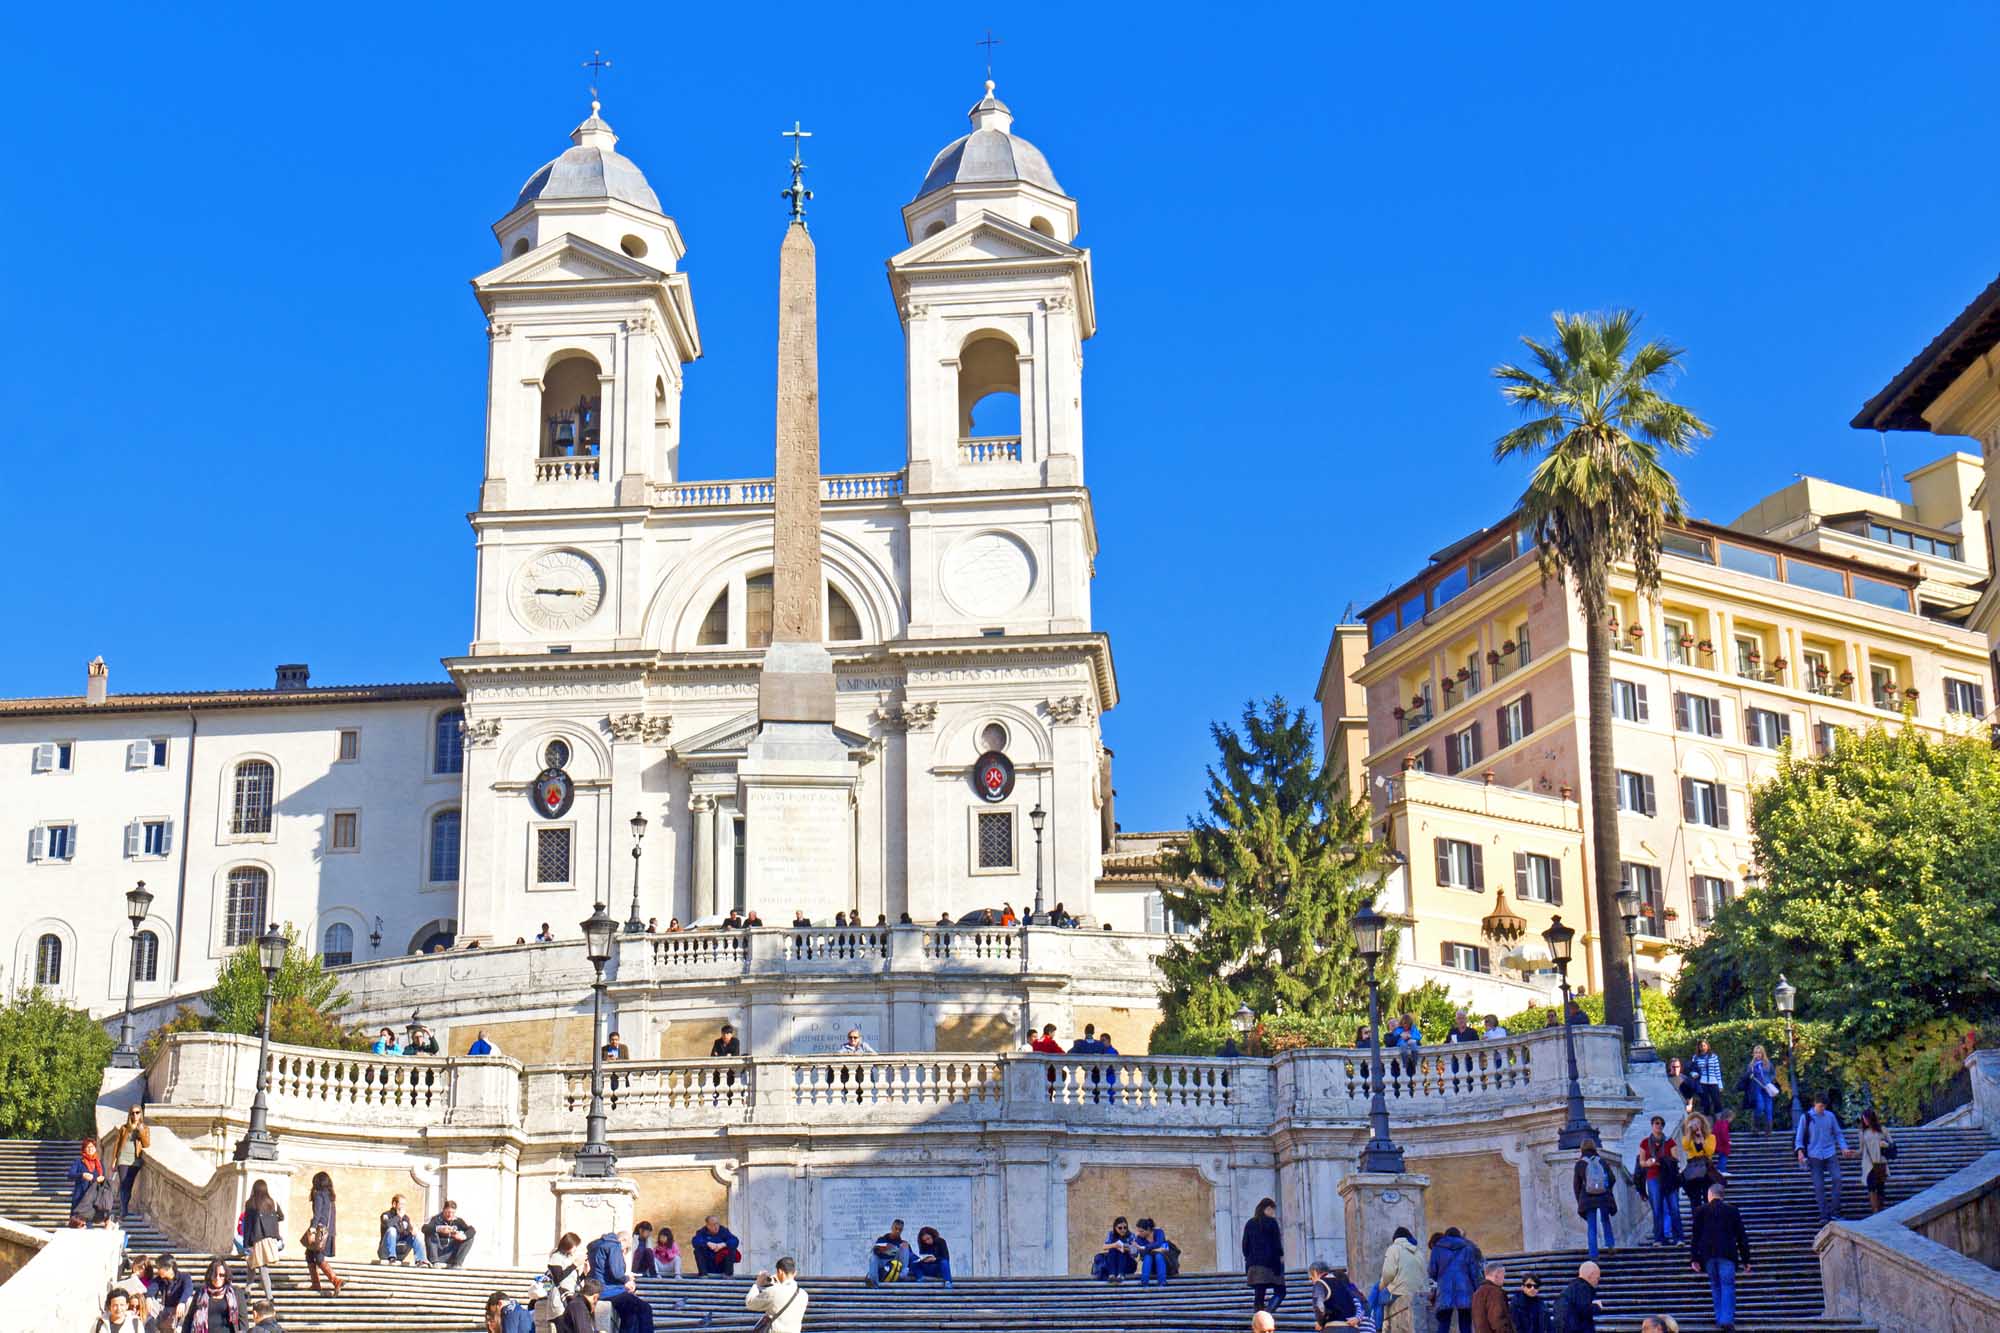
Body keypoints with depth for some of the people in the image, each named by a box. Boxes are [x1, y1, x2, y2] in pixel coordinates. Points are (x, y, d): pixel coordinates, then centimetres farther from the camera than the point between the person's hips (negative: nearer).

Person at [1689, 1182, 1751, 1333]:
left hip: (1708, 1254, 1)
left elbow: (1696, 1236, 4)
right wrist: (1746, 1259, 10)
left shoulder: (1700, 1211, 6)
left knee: (1715, 1286, 13)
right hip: (1727, 1253, -1)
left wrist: (1694, 1258, 5)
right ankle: (1727, 1320, -14)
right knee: (1728, 1285, -2)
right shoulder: (1732, 1210, 6)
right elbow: (1741, 1236, 6)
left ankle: (1720, 1319, 12)